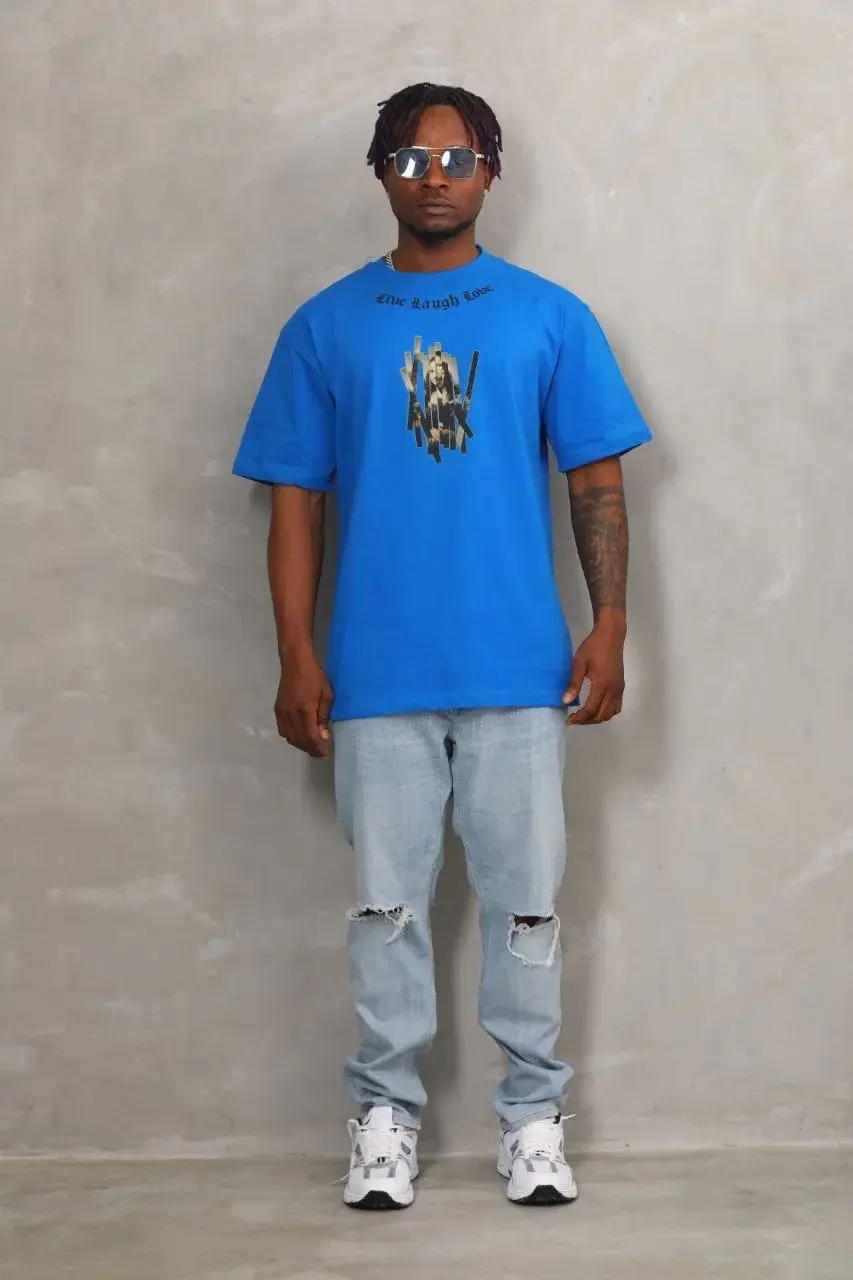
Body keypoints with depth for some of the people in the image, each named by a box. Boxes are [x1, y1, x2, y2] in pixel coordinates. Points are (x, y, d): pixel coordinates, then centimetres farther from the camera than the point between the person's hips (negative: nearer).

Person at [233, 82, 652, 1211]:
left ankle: (534, 1115, 18)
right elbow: (295, 499, 5)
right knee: (389, 902, 7)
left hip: (520, 668, 0)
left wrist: (610, 628, -3)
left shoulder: (551, 318, 5)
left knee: (526, 899, 6)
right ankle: (387, 1113, 19)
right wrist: (297, 658, -1)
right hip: (378, 673, 0)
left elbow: (596, 481, 5)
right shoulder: (326, 329, 5)